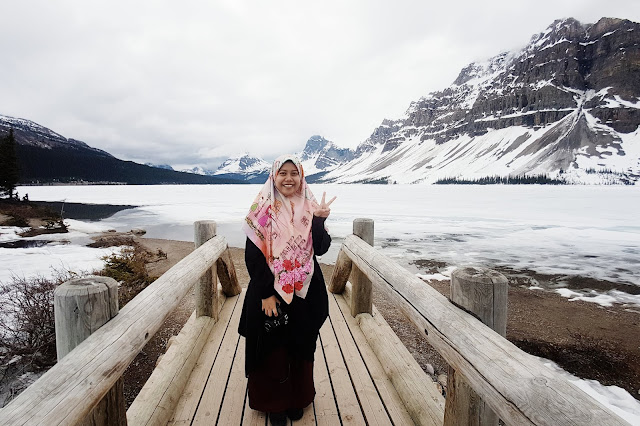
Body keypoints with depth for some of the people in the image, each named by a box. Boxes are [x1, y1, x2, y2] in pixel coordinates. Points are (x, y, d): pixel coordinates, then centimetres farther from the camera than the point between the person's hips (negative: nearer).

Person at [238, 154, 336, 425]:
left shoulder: (309, 208, 0)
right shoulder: (262, 210, -8)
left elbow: (321, 249, -6)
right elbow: (253, 255, -10)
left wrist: (319, 220, -22)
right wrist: (266, 294, -14)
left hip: (305, 292, 3)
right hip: (269, 291, -3)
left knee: (300, 347, 17)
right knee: (272, 349, 10)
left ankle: (298, 398, 40)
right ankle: (274, 403, 33)